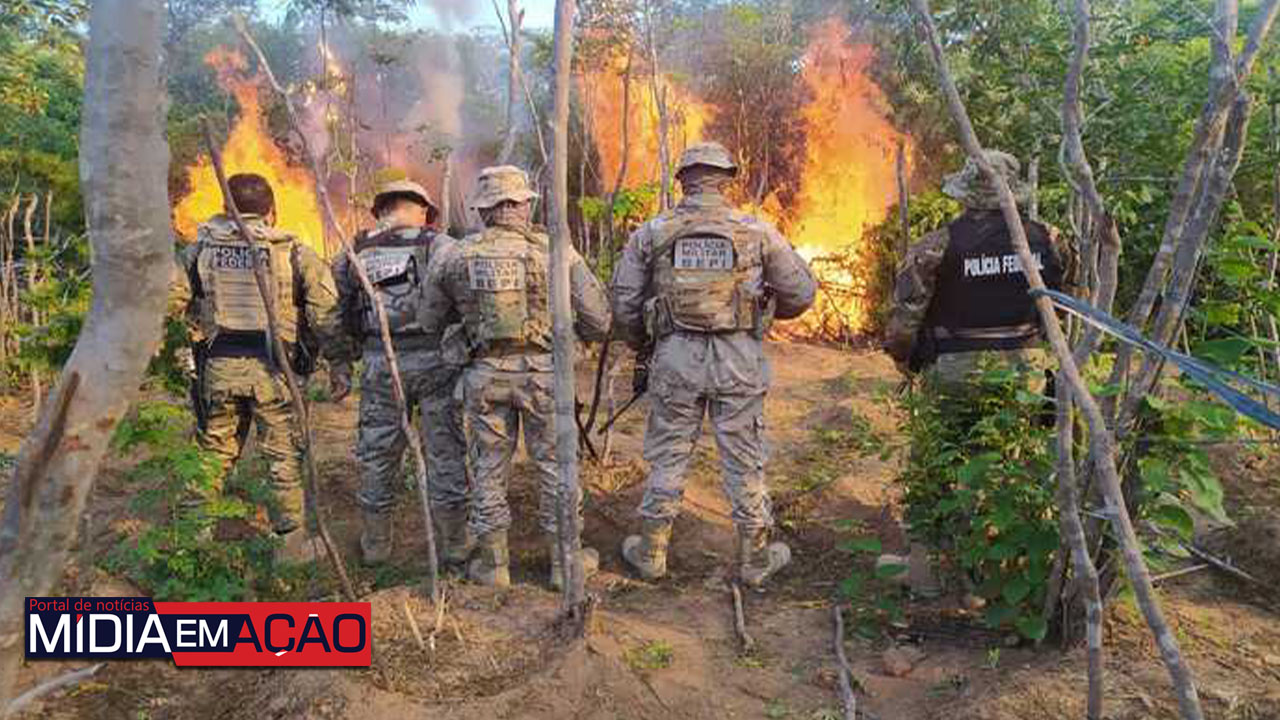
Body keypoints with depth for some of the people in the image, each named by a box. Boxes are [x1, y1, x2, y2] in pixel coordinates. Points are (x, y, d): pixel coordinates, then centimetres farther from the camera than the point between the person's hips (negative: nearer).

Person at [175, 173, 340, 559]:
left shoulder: (200, 249, 6)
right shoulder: (294, 253, -2)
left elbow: (171, 303, 4)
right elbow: (325, 313, -8)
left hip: (218, 365, 3)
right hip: (271, 367, -3)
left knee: (214, 452, 17)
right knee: (285, 456, 8)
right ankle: (293, 538, 13)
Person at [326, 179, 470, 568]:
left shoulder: (353, 255, 10)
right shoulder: (437, 245, -2)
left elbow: (336, 316, 12)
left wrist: (339, 368, 19)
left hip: (380, 364, 3)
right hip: (434, 360, -3)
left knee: (378, 455, 14)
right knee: (444, 452, 6)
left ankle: (375, 544, 24)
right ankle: (453, 545, 14)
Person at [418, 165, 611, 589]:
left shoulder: (454, 257, 1)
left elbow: (428, 323, 9)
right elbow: (598, 320, -4)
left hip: (485, 374, 1)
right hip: (543, 370, -1)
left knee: (489, 468, 13)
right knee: (555, 465, 11)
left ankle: (493, 564, 22)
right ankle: (565, 560, 22)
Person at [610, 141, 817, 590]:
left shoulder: (651, 233, 2)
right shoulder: (756, 231, -1)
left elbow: (624, 305, 5)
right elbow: (802, 291, 7)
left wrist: (643, 346, 21)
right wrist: (768, 309, 26)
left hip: (676, 356, 1)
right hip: (739, 359, 0)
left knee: (668, 456, 13)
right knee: (744, 460, 10)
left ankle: (651, 553, 24)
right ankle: (755, 560, 22)